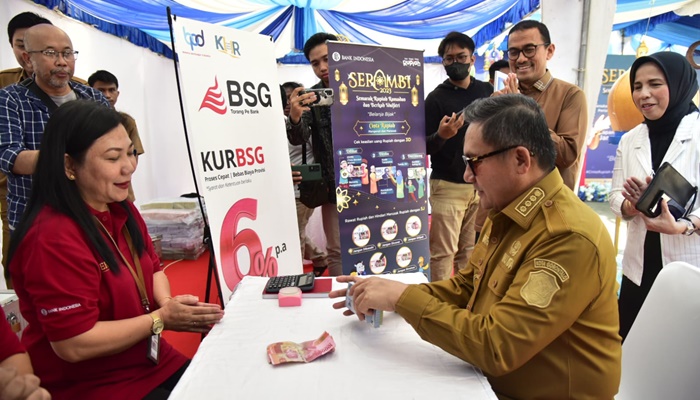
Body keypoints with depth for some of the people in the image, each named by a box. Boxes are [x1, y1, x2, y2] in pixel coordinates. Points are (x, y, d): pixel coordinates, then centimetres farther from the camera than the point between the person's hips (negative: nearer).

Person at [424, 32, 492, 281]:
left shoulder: (487, 92, 9)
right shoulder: (436, 98, -3)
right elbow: (424, 147, -5)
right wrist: (440, 136, -24)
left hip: (482, 184, 4)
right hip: (448, 186, -4)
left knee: (472, 250, 10)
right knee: (443, 252, -3)